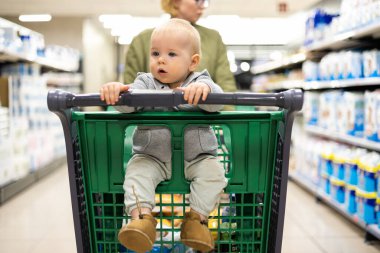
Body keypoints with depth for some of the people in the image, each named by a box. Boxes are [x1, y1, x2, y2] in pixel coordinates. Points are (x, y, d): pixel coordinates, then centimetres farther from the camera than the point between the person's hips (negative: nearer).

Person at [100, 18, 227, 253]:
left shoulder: (200, 82, -3)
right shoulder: (146, 83, 1)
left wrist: (204, 89, -49)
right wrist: (117, 90, -44)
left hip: (197, 158, 0)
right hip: (152, 158, 1)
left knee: (213, 170, -22)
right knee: (136, 170, -23)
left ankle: (197, 217, -11)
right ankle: (142, 216, -25)